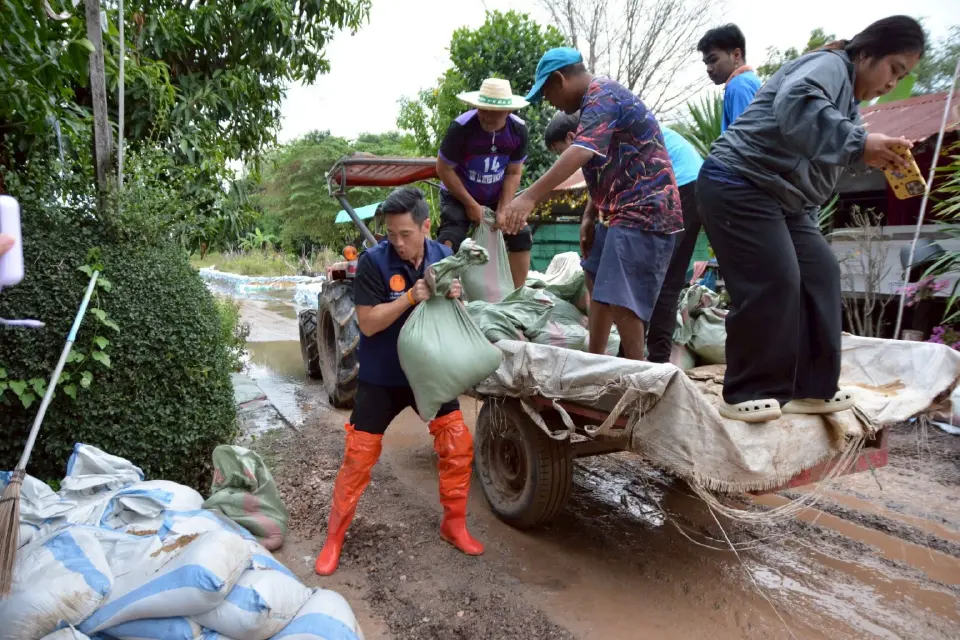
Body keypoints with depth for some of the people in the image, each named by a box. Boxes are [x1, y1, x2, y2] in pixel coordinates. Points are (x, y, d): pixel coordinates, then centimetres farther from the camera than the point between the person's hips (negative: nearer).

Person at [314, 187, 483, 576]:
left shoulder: (444, 257, -5)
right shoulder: (373, 261, -17)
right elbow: (368, 323, -20)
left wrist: (455, 298, -21)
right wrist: (410, 297, -32)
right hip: (381, 377, -3)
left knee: (458, 446, 3)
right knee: (359, 457, 2)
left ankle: (454, 525, 24)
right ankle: (334, 538, 22)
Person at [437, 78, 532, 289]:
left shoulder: (518, 130, -16)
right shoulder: (461, 127, -28)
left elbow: (514, 173, -6)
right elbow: (444, 169, -19)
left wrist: (503, 209, -15)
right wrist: (470, 204, -17)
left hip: (497, 197, 4)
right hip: (458, 196, -4)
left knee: (522, 237, -3)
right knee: (448, 243, -22)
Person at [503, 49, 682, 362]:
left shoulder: (602, 96, -14)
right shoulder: (601, 98, 20)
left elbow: (582, 152, -33)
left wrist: (529, 197, -42)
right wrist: (591, 214, 15)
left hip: (642, 210, -11)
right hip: (630, 210, 11)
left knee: (620, 298, -16)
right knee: (601, 288, 17)